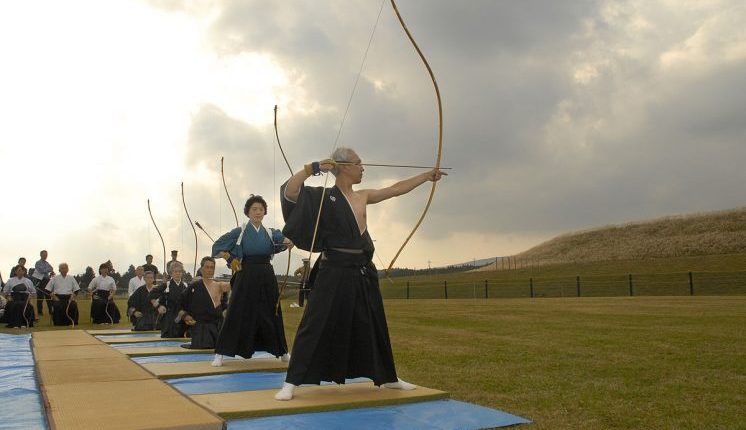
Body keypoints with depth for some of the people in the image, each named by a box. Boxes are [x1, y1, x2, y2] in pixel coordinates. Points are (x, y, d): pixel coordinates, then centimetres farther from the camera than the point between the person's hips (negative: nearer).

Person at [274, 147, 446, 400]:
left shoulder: (363, 196, 13)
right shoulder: (324, 197, -5)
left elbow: (397, 189, 21)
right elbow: (289, 192, -17)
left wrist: (427, 176, 26)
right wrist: (312, 169, -23)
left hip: (362, 273, 7)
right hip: (334, 272, -6)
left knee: (374, 326, 16)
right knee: (316, 326, -7)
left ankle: (388, 378, 31)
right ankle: (291, 383, 0)